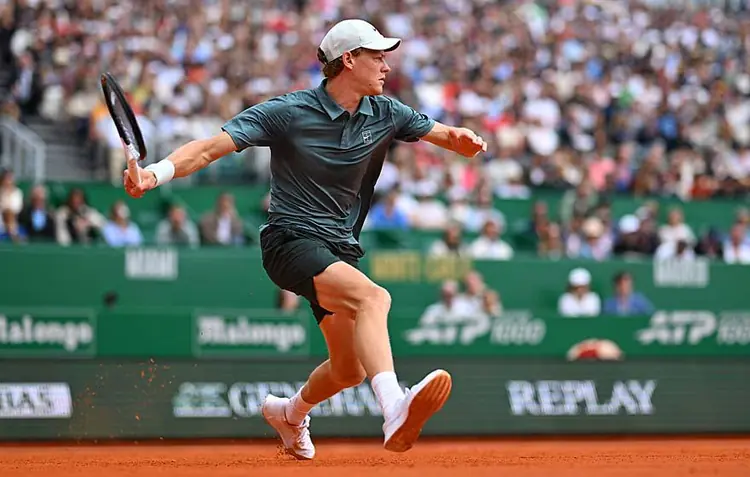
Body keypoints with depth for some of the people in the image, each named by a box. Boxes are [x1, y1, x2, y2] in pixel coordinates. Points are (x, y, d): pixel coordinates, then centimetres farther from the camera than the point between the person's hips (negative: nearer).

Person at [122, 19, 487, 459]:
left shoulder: (385, 114, 4)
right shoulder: (288, 112, -12)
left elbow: (441, 133, 9)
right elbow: (212, 147, -16)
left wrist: (462, 139, -16)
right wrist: (157, 172, -32)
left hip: (341, 251, 7)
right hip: (291, 241, -7)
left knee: (350, 369, 9)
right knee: (373, 297, -34)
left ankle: (290, 413, 42)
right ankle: (394, 410, -53)